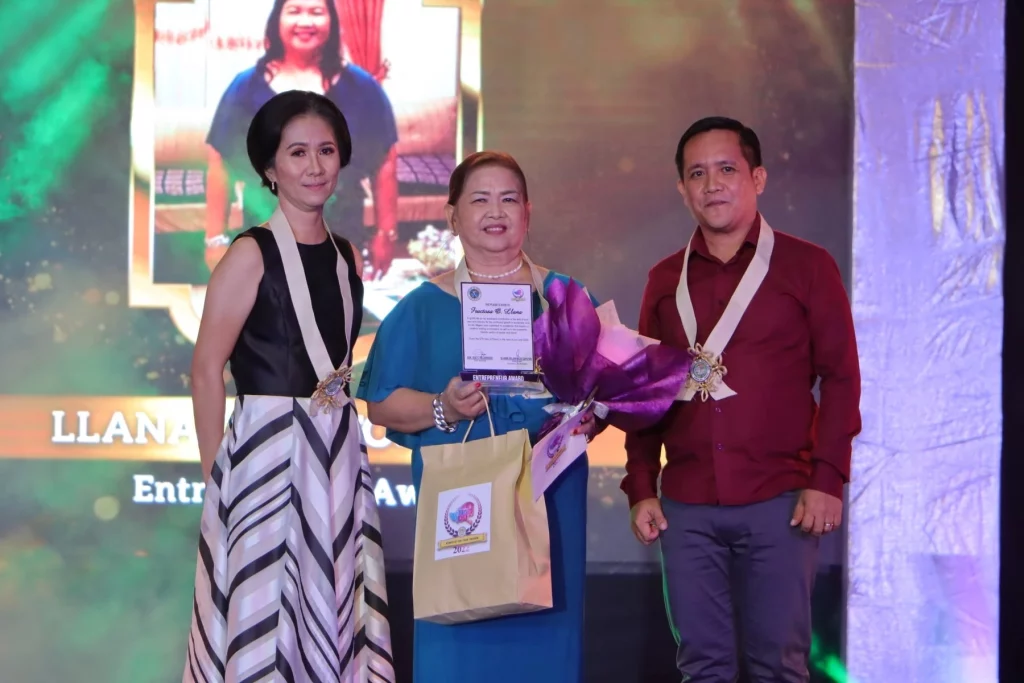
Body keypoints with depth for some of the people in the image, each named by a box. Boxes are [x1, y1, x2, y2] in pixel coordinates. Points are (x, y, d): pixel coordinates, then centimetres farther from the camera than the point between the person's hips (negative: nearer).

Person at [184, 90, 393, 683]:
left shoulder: (347, 257, 11)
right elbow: (207, 370, -10)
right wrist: (218, 475, -12)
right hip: (269, 452, -6)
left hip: (339, 457, 6)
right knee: (266, 617, -1)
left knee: (333, 614, 9)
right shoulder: (252, 254, -8)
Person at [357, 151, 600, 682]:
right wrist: (442, 409, -15)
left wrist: (588, 418, -10)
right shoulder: (423, 306, 5)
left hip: (549, 501, 2)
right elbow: (380, 404, 2)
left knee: (543, 633, 3)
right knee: (459, 640, -2)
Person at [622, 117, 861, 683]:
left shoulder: (807, 266, 3)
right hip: (686, 506, 3)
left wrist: (827, 480, -9)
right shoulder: (665, 279, 13)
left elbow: (841, 377, 0)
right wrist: (641, 488, 7)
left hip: (779, 502, -3)